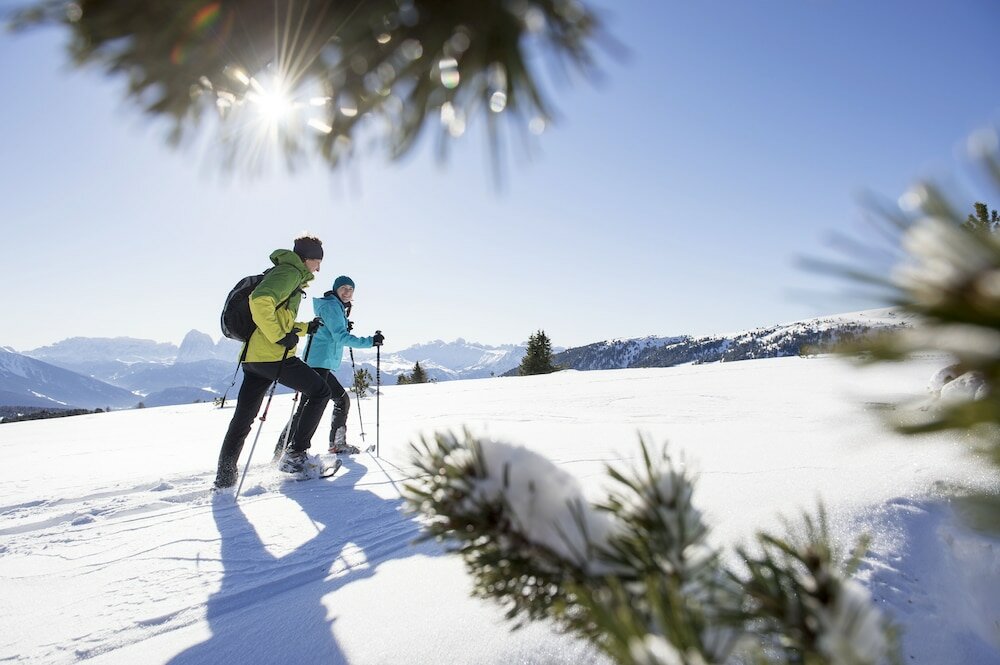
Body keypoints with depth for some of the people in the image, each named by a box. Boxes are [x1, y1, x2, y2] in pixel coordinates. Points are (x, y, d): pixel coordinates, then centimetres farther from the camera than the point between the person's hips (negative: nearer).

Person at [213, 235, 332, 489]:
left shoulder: (289, 275, 26)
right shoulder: (290, 272, -6)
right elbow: (260, 301, -24)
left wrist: (305, 328, 21)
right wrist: (280, 337, -20)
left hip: (252, 357, 10)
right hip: (274, 356, -10)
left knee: (242, 418, 13)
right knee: (320, 392, 6)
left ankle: (224, 476, 15)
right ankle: (295, 455, 5)